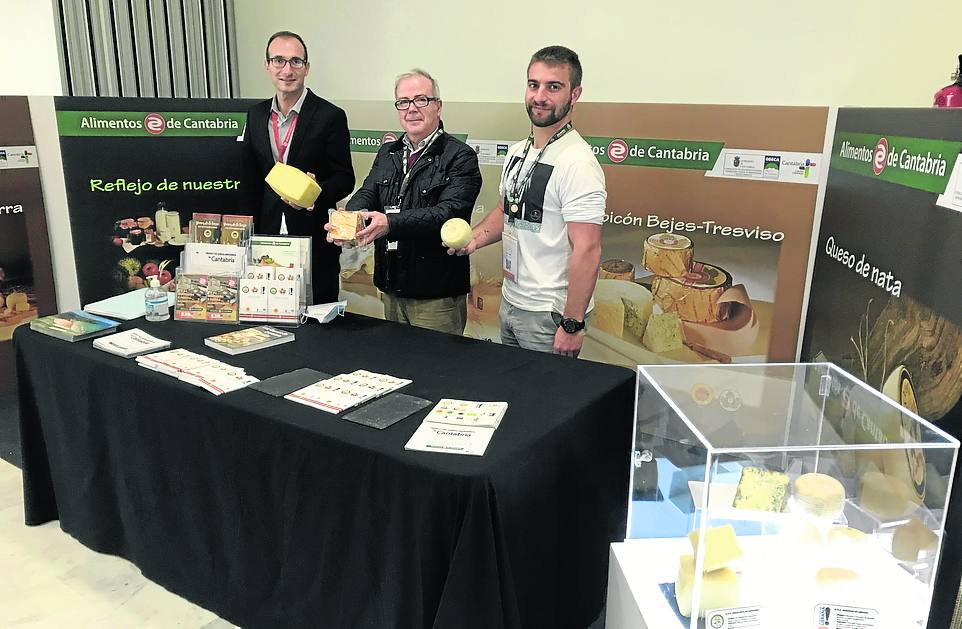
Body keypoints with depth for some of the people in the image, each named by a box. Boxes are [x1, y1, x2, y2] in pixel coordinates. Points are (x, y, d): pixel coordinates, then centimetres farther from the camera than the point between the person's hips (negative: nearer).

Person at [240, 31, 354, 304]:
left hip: (315, 237, -4)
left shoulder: (331, 116, -6)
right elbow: (250, 182, 13)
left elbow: (344, 178, -5)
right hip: (268, 234, 4)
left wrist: (316, 193, -25)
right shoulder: (256, 115, 9)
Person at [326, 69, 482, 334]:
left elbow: (449, 212, -20)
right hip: (392, 289, 6)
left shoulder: (460, 156, -8)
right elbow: (366, 195, 2)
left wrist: (391, 223, -33)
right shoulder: (388, 153, 13)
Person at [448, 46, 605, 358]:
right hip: (510, 302, 9)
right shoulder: (517, 152, 8)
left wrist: (572, 324, -24)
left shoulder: (576, 162, -19)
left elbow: (588, 250, -23)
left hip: (549, 314, -8)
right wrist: (476, 237, 2)